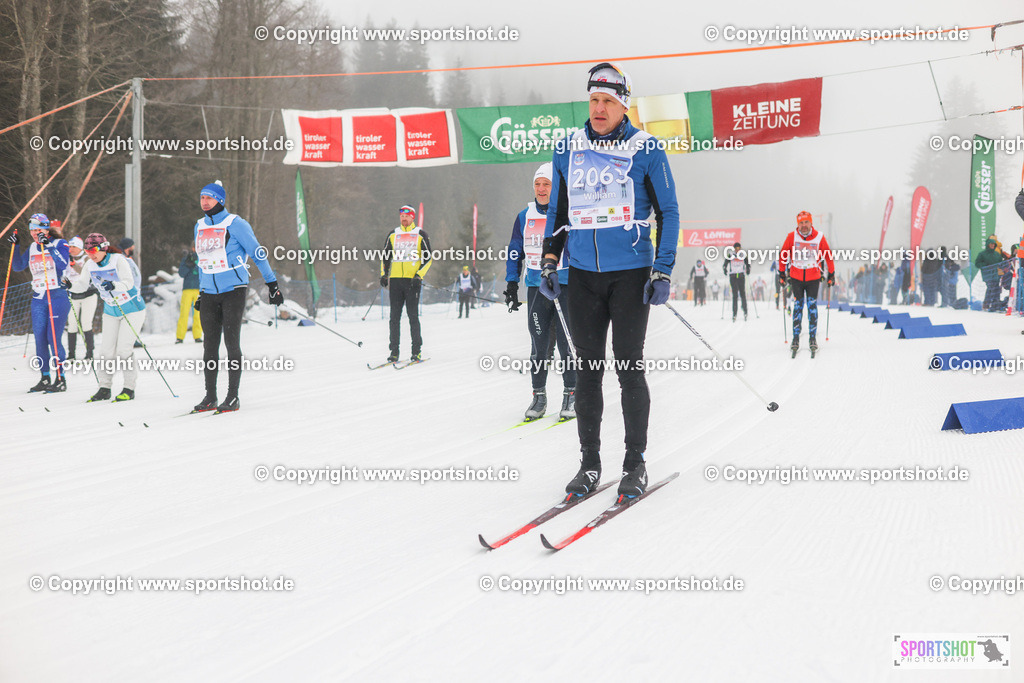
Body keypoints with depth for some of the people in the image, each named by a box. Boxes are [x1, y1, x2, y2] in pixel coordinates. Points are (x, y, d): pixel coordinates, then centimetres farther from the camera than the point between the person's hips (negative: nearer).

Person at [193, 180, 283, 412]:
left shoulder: (235, 224, -8)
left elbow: (257, 253, -5)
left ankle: (233, 397, -2)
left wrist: (272, 284, -6)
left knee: (231, 342, -7)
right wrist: (201, 292, 22)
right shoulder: (199, 227, 12)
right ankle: (210, 397, 8)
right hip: (209, 294, 6)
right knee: (209, 345, 3)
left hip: (234, 290, -6)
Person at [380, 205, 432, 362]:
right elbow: (386, 256, 21)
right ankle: (394, 352, 3)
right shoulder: (393, 234, 14)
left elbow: (428, 258, 2)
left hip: (412, 280, -3)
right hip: (395, 280, 3)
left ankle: (416, 351, 3)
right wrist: (384, 274, 7)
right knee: (395, 316, 1)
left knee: (413, 315, -4)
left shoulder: (420, 234, 4)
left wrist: (419, 275, -10)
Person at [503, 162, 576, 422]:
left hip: (566, 286, -3)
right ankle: (539, 396, 11)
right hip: (536, 288, 3)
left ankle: (570, 395, 9)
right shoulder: (524, 217, 8)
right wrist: (511, 285, 10)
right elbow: (514, 253, 15)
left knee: (567, 343, -2)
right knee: (539, 344, 3)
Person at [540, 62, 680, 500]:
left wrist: (663, 271, -7)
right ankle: (589, 463, 12)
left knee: (628, 368, -1)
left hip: (630, 274, -3)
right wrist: (549, 262, 9)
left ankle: (635, 464, 9)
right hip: (583, 275, 3)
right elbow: (558, 211, 17)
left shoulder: (646, 150, -4)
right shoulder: (567, 151, 7)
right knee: (588, 368, 5)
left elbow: (668, 212, 0)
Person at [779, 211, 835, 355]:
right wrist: (782, 272, 7)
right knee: (797, 306, 2)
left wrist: (831, 274, 7)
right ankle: (795, 338, 8)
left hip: (813, 278, 0)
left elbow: (828, 255, 4)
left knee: (812, 306, 0)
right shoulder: (792, 236, -5)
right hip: (796, 277, 0)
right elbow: (783, 254, 5)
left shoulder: (819, 237, -6)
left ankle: (812, 338, 7)